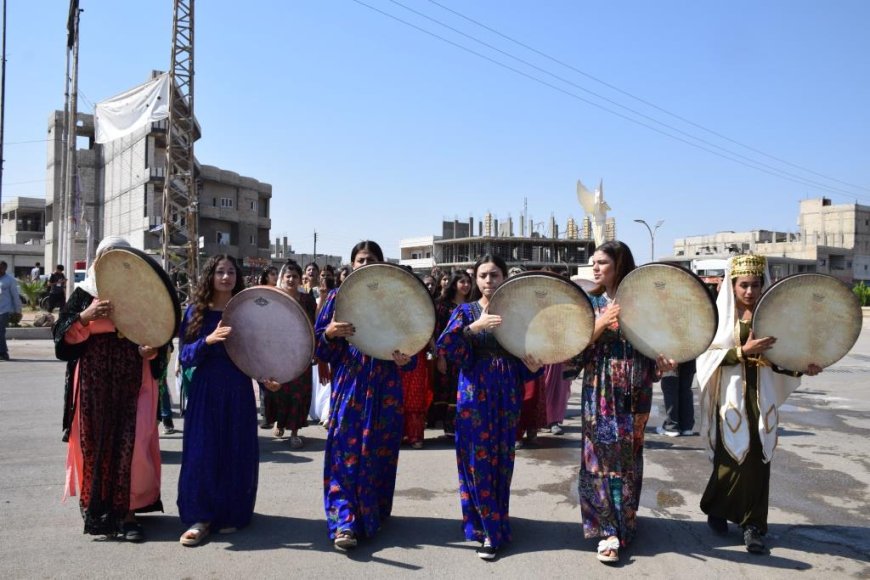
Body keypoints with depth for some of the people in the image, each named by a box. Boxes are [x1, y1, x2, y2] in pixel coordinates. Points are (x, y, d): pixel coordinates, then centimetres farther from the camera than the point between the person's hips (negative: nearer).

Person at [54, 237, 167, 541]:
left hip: (133, 380, 0)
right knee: (94, 441, 5)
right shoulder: (84, 293, 6)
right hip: (94, 381, 1)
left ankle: (127, 511, 4)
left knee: (131, 442, -5)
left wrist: (152, 349, -15)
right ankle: (95, 505, 23)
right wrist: (85, 317, -18)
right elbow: (62, 334, 1)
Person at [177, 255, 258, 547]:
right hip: (205, 389, 0)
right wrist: (208, 340, -21)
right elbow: (186, 356, -3)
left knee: (236, 452, 5)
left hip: (238, 391, 1)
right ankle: (200, 517, 8)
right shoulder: (196, 311, 1)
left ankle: (231, 514, 20)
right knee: (202, 451, -1)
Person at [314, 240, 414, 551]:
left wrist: (405, 360, -16)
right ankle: (345, 521, -4)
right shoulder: (338, 297, 5)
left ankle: (373, 513, 23)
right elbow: (320, 347, 3)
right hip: (348, 385, -1)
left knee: (377, 452, 7)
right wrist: (330, 332, -19)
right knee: (345, 450, -6)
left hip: (384, 388, 1)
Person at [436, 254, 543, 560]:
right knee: (477, 460, 0)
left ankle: (489, 526, 19)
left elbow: (528, 353, 9)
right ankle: (491, 528, 14)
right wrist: (474, 327, -25)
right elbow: (444, 348, -14)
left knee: (501, 459, 6)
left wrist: (533, 366, -13)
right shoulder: (465, 311, 2)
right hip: (475, 393, -1)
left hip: (507, 394, 2)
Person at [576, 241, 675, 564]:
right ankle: (609, 529, 11)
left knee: (628, 455, 6)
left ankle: (624, 522, 21)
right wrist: (601, 324, -18)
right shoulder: (590, 303, 4)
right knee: (602, 454, 0)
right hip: (600, 389, 0)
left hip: (634, 390, 0)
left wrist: (662, 362, -15)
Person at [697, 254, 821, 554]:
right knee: (731, 456, 1)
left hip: (761, 395, 3)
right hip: (730, 394, -3)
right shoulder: (719, 313, -3)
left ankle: (752, 523, 12)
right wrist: (743, 350, -21)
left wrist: (802, 368, -10)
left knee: (757, 458, 2)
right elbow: (708, 355, -9)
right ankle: (716, 509, 24)